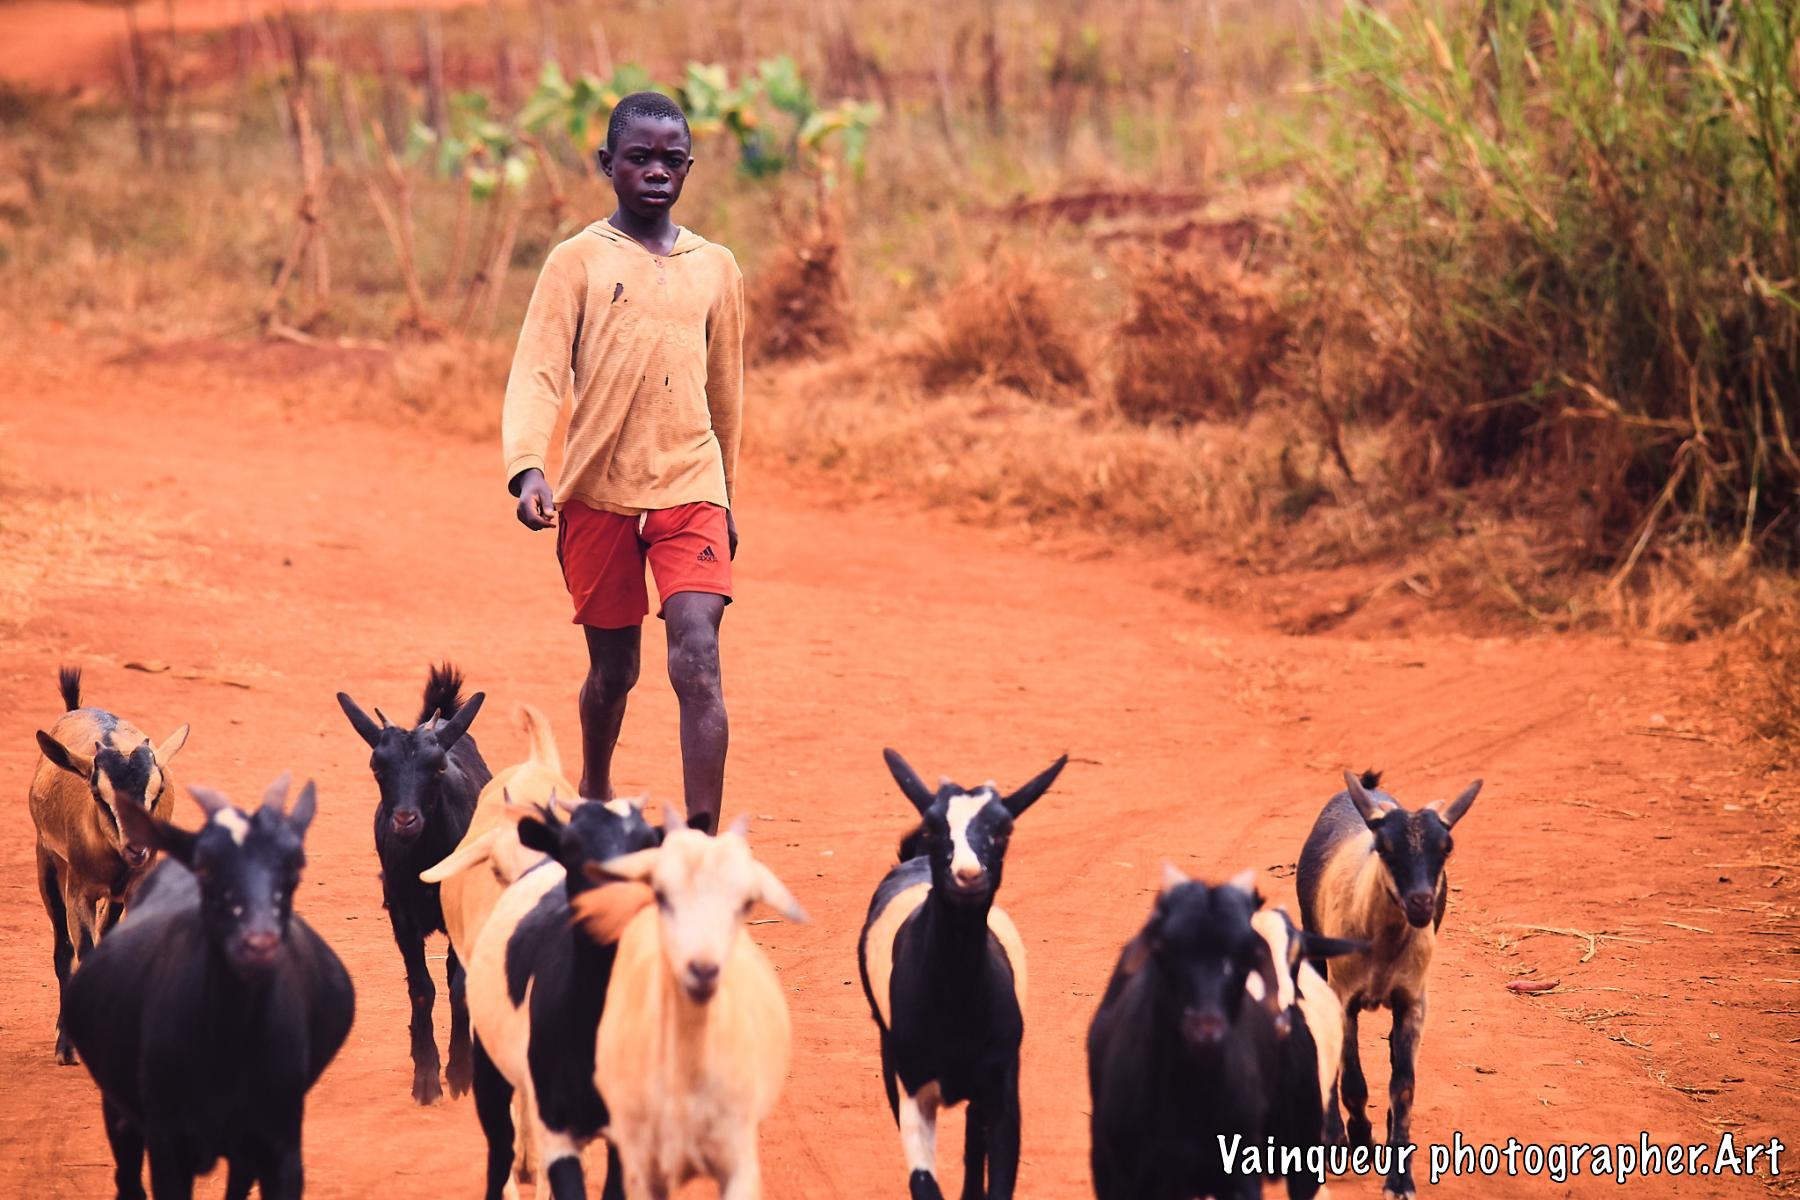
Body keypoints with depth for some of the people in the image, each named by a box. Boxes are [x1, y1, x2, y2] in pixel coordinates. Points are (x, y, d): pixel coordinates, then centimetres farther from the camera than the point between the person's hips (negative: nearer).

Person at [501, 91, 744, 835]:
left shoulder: (716, 269, 9)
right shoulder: (578, 262, 0)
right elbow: (537, 371, -10)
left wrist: (725, 498, 24)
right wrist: (527, 468, -26)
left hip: (690, 488, 1)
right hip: (597, 493, -1)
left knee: (697, 661, -15)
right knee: (613, 669, 12)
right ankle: (593, 796, 40)